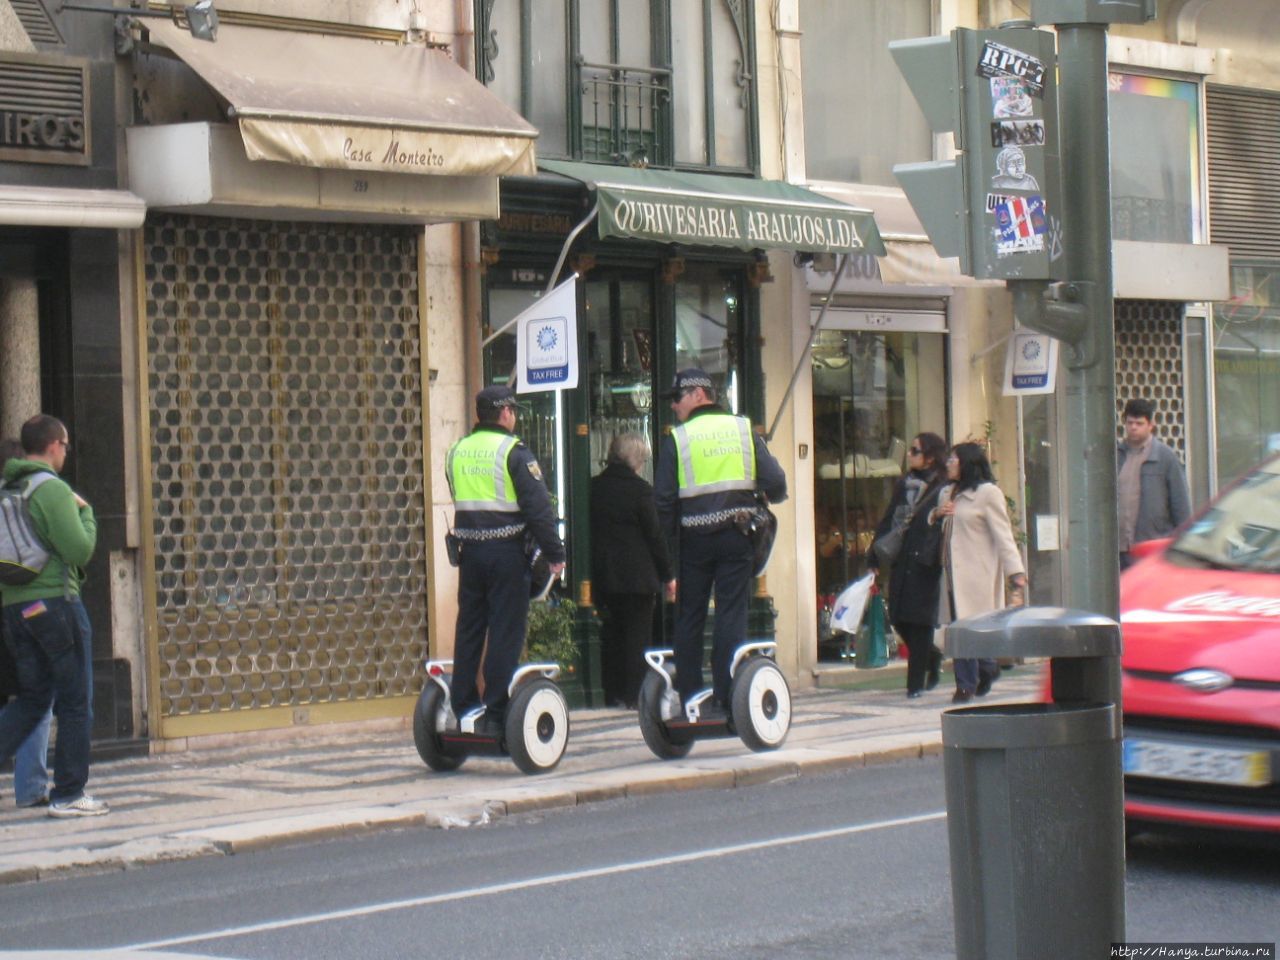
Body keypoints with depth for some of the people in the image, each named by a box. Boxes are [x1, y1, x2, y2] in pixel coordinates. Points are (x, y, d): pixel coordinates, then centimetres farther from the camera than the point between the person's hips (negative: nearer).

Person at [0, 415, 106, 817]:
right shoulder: (53, 490, -12)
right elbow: (80, 550, -16)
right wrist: (85, 512, -1)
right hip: (54, 601, -7)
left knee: (32, 697, 15)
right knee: (75, 702, 3)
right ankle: (69, 794, 5)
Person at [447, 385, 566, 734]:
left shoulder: (457, 451, 11)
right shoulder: (513, 452, -9)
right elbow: (538, 506, -12)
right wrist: (554, 553, -7)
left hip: (470, 551, 6)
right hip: (506, 552, -6)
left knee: (468, 630, 12)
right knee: (506, 633, -2)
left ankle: (463, 708, 15)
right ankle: (496, 715, -3)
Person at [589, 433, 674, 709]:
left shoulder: (593, 487, 5)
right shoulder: (640, 488, -10)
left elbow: (587, 531, 8)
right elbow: (654, 534, -7)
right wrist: (668, 575, 1)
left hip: (603, 573, 5)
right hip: (638, 575, -5)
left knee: (611, 635, 11)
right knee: (638, 635, 1)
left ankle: (612, 694, 12)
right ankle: (634, 694, -1)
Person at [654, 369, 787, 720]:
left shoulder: (677, 438, -2)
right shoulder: (743, 429, 3)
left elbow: (664, 497, -7)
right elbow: (775, 482, -3)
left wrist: (669, 535, 5)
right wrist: (767, 500, 19)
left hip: (694, 538, -1)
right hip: (736, 536, 1)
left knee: (689, 617, 9)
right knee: (732, 614, 2)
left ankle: (689, 698, 8)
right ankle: (727, 700, -3)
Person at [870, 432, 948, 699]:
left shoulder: (942, 489, -5)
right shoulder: (904, 485, 15)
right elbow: (888, 522, 14)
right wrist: (876, 555, 8)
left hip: (924, 566, -6)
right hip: (901, 563, 6)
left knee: (920, 621, -3)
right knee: (899, 619, 4)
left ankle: (916, 682, 3)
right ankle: (932, 657, 29)